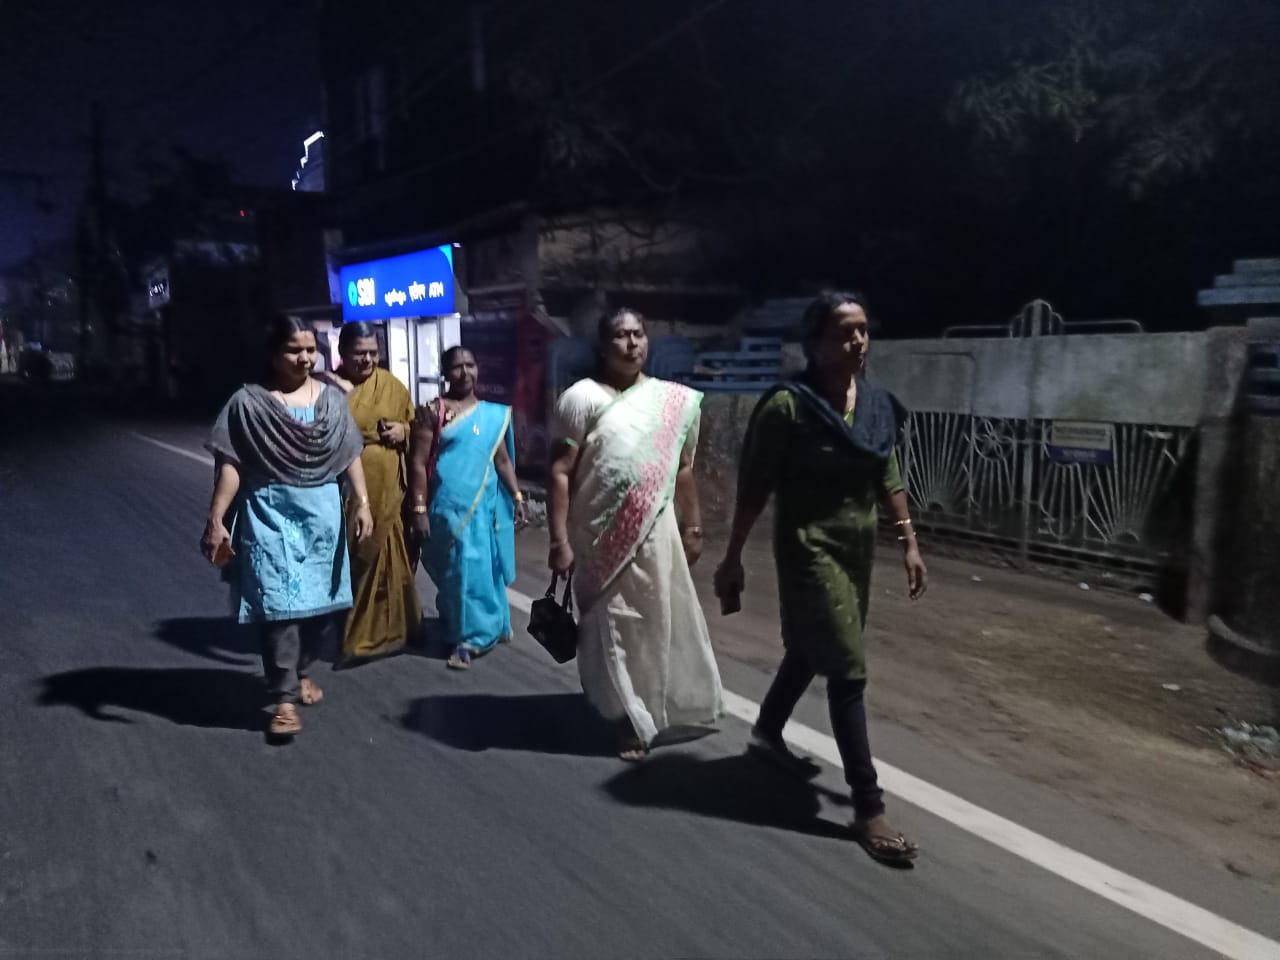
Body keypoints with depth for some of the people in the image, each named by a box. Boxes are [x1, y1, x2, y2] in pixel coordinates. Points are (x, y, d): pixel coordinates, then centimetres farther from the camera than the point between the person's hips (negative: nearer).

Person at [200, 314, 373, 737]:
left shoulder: (332, 399, 6)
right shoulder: (248, 402, -5)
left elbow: (351, 456, 5)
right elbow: (230, 464, -7)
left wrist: (362, 502, -4)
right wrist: (216, 518, -13)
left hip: (322, 513, 4)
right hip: (270, 514, -4)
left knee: (318, 598, 12)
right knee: (279, 602, -7)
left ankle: (300, 672, 34)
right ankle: (284, 699, 0)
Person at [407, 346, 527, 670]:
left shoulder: (494, 414, 10)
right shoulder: (432, 411, -4)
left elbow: (502, 459, 15)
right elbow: (419, 463, -7)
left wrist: (517, 497, 9)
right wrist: (419, 510, -12)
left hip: (486, 506, 5)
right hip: (449, 507, -4)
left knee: (486, 570, 11)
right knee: (459, 573, 0)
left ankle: (482, 630, 28)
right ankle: (464, 639, 11)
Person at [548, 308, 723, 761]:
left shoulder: (674, 400, 6)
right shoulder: (583, 397, -7)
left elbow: (682, 469, 13)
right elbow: (561, 473, -10)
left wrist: (692, 527, 13)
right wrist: (560, 541, -15)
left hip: (656, 534, 4)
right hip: (603, 538, -3)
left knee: (662, 623, 14)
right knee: (613, 629, 7)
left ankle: (666, 706, 37)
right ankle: (628, 721, 24)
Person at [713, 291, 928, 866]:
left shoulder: (878, 405, 4)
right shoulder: (788, 405, -15)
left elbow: (889, 481, 12)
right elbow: (754, 488, -12)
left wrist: (909, 545, 8)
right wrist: (733, 559, -10)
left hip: (859, 546, 7)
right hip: (810, 547, -7)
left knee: (812, 649, 22)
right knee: (849, 671, -7)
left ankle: (767, 733, 45)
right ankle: (868, 808, 3)